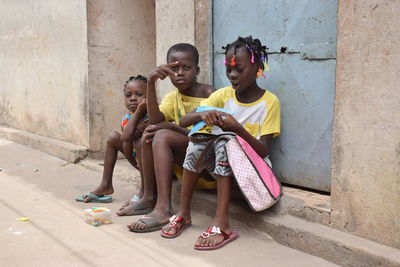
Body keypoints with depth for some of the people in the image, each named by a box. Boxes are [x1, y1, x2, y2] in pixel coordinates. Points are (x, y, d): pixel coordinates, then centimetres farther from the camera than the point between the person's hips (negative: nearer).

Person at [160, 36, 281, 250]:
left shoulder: (269, 102, -6)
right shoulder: (223, 95, 5)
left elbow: (263, 151, -13)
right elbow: (183, 121, -3)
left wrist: (237, 128, -28)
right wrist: (202, 115, -25)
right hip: (219, 165, 4)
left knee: (224, 142, -31)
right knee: (199, 139, -23)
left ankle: (221, 223, -36)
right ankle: (183, 213, -17)